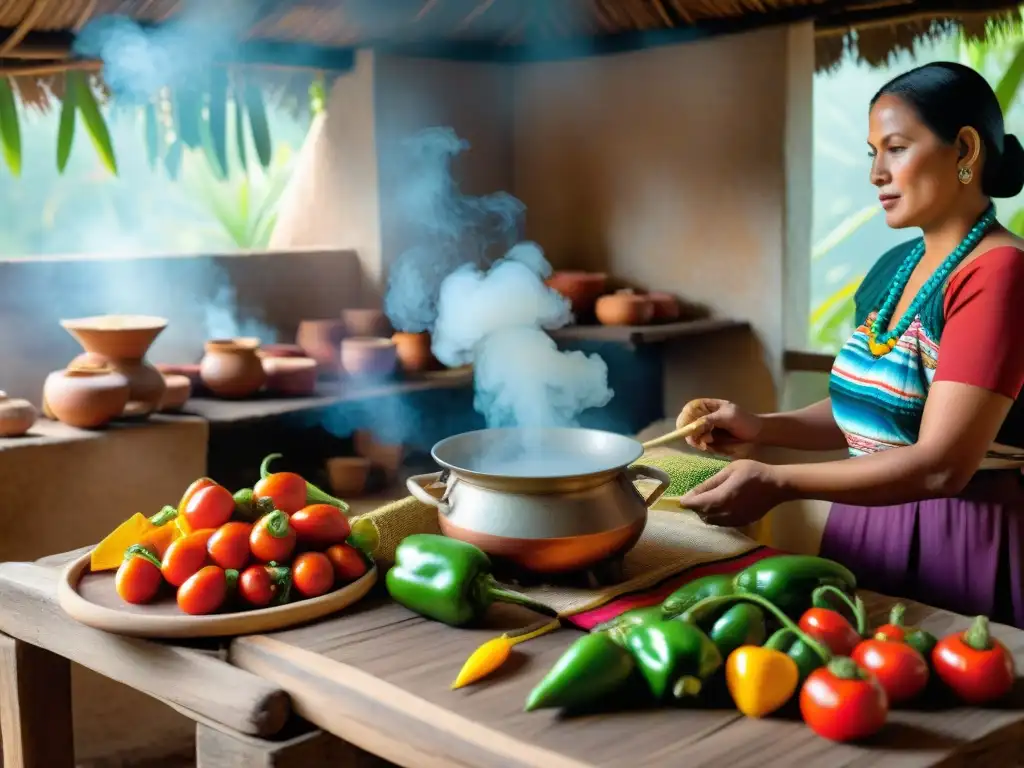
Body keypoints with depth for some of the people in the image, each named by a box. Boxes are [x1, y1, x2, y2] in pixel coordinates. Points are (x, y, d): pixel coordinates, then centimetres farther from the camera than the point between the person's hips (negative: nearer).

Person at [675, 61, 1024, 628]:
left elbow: (941, 464, -24)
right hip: (866, 531, 8)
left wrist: (779, 484, -27)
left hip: (961, 541, -7)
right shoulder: (892, 269, 7)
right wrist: (762, 428, -2)